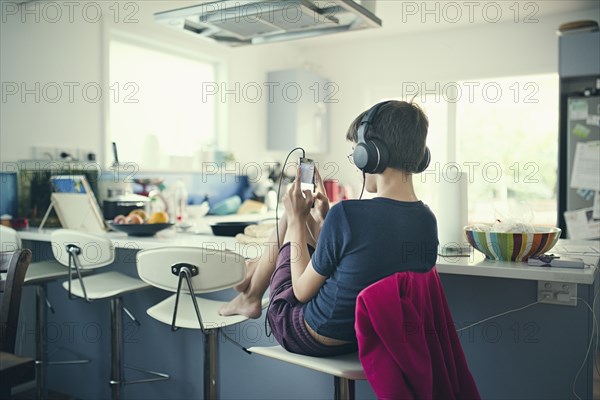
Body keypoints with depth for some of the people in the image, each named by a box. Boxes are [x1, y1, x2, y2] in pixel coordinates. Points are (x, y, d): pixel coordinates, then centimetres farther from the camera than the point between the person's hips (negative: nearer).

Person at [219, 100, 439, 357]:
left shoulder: (346, 214, -30)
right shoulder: (428, 221, -9)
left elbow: (302, 291, -17)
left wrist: (296, 218, -8)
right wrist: (325, 220, 7)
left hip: (312, 339, -6)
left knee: (292, 218, 9)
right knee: (309, 217, 17)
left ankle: (252, 296, 32)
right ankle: (256, 270, 43)